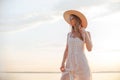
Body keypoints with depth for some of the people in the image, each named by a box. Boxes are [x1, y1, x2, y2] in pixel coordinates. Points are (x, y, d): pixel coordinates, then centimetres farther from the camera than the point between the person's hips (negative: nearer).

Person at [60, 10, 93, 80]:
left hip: (81, 64, -4)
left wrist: (85, 33, -8)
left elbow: (89, 49, -8)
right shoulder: (69, 34, 16)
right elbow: (67, 50, 14)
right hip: (70, 65, 4)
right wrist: (62, 64, 1)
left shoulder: (86, 33, 5)